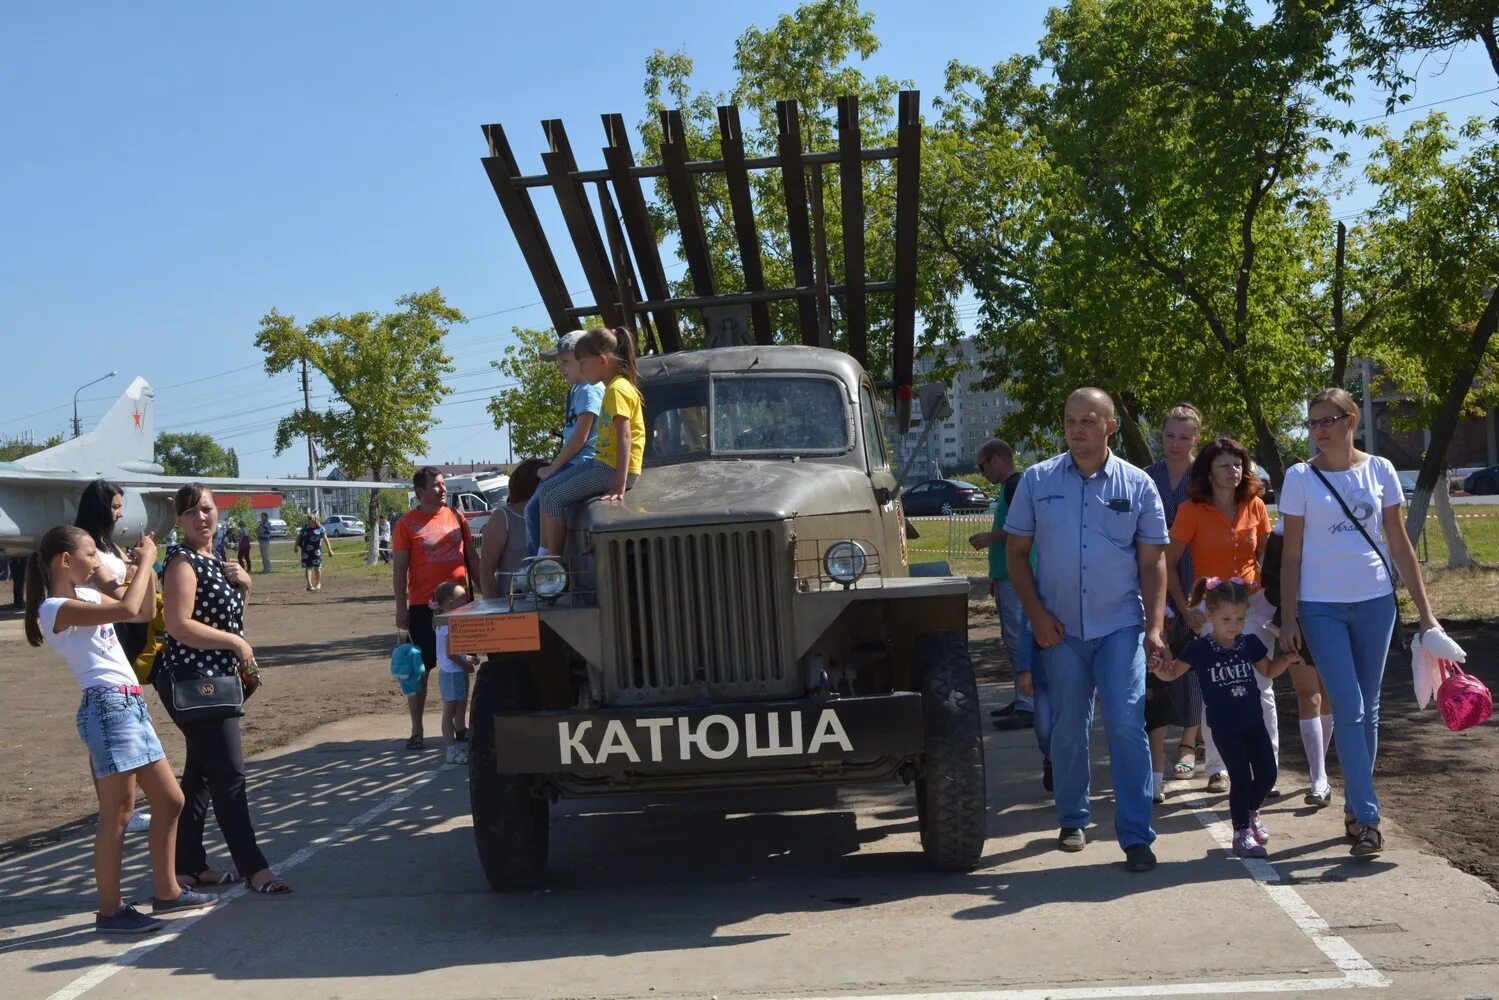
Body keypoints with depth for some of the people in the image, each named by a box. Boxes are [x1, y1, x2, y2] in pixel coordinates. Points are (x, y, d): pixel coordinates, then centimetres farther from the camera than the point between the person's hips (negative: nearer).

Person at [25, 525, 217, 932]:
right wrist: (146, 560, -13)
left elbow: (144, 611, 25)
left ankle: (166, 891, 24)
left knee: (169, 800, 14)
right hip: (108, 708, -10)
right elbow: (127, 609, -25)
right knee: (117, 813, -4)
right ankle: (110, 911, 5)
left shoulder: (87, 596, 15)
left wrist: (148, 566, 12)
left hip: (131, 705, 10)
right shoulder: (57, 609, -13)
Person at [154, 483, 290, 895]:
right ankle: (253, 868, -2)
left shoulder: (214, 560, 12)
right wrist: (236, 643, -17)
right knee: (229, 774, -7)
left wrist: (243, 584, 5)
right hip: (193, 682, -10)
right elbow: (179, 626, -24)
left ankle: (189, 865, 21)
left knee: (201, 774, 13)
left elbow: (228, 613, 25)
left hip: (214, 681, 10)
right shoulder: (183, 562, -15)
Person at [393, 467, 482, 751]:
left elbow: (472, 557, 14)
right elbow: (399, 568, -4)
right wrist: (401, 608, -8)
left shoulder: (456, 517, 8)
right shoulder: (407, 523, -4)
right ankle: (416, 731, 7)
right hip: (423, 607, -4)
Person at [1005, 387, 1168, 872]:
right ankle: (1072, 820, 26)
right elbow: (1017, 551, 5)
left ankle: (1136, 836, -3)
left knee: (1127, 726, -8)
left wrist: (1154, 627, -4)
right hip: (1060, 627, 1)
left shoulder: (1137, 485, 2)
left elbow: (1152, 561, 4)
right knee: (1068, 729, 8)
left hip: (1121, 625, -1)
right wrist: (1036, 613, -6)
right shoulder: (1037, 481, 2)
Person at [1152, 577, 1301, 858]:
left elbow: (1268, 670, 16)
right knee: (1241, 778, -5)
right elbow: (1173, 672, -13)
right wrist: (1161, 670, -36)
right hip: (1225, 727, -4)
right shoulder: (1200, 648, -11)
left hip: (1254, 722, 4)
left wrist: (1285, 660, -5)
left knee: (1267, 774, 7)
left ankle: (1251, 812, 36)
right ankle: (1241, 833, 9)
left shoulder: (1250, 643, 1)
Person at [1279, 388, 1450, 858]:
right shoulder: (1300, 477, -2)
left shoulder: (1379, 470, 3)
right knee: (1348, 708, -10)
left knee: (1368, 711, 9)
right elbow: (1291, 553, 0)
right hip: (1321, 607, -3)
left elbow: (1400, 545, 6)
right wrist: (1288, 619, -4)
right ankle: (1367, 817, -8)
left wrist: (1425, 612, 4)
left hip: (1375, 602, 3)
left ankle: (1354, 808, 20)